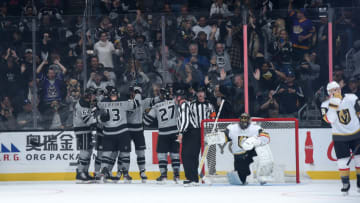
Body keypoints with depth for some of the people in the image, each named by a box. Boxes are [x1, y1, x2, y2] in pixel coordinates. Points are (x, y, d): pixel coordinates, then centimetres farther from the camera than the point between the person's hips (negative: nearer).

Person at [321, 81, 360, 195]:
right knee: (342, 160, -3)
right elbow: (329, 119, -26)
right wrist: (333, 106, -36)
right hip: (339, 136, -1)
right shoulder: (326, 105, -11)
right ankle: (345, 184, 11)